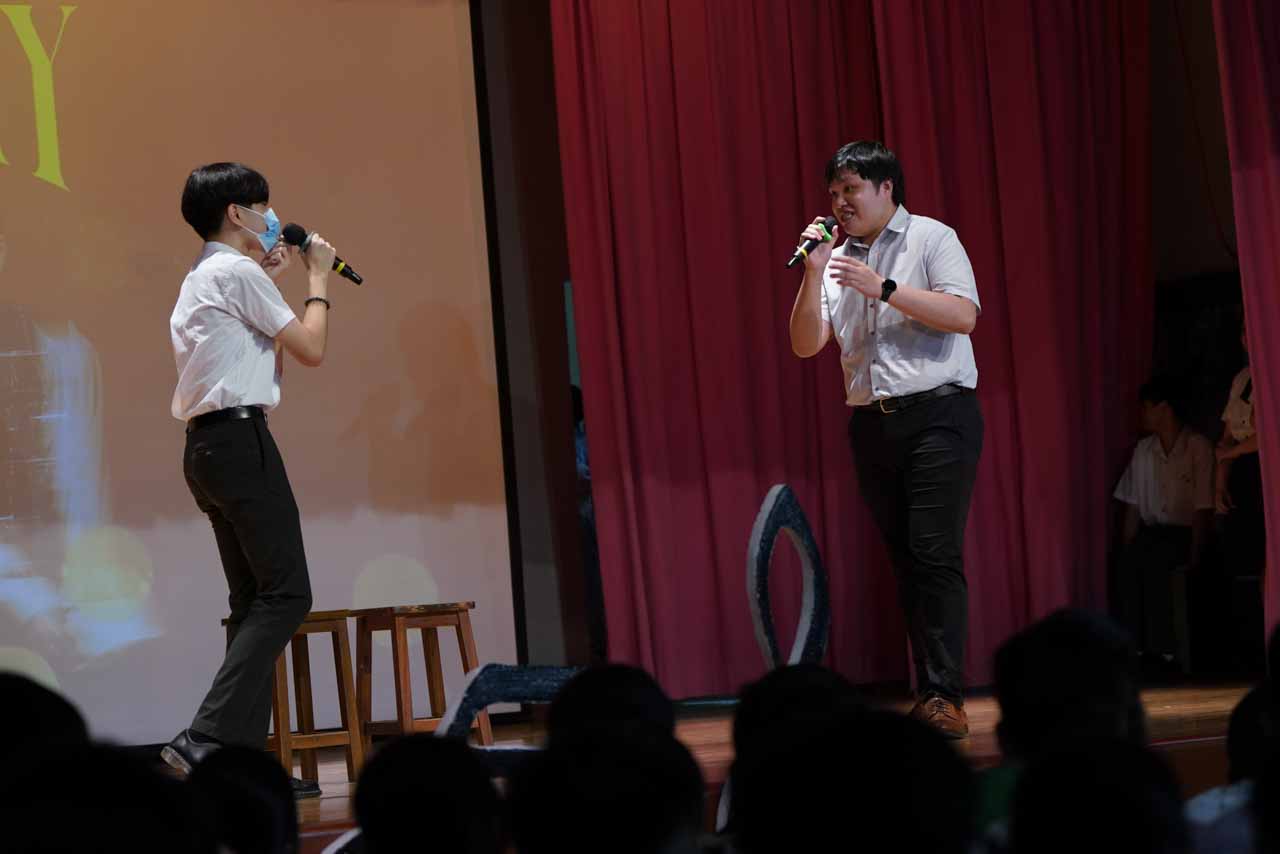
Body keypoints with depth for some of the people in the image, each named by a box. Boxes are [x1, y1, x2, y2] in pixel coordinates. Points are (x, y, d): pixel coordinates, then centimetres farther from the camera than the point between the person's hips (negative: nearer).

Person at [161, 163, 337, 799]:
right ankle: (206, 740, -21)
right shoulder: (238, 271, -8)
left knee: (254, 598, 9)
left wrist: (269, 278, 30)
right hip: (241, 438, -10)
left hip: (206, 446, 10)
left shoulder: (201, 280, 20)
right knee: (285, 592, -12)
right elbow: (310, 348, -5)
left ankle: (242, 755, 5)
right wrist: (317, 278, 8)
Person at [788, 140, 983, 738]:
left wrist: (883, 288, -16)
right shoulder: (837, 259, 15)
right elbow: (806, 345, 9)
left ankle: (945, 697, -15)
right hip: (872, 422, 5)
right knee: (905, 563, 5)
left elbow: (963, 314, -12)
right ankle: (929, 694, 9)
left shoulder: (932, 239, 2)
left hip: (937, 416, -5)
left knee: (935, 555, -13)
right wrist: (813, 274, -4)